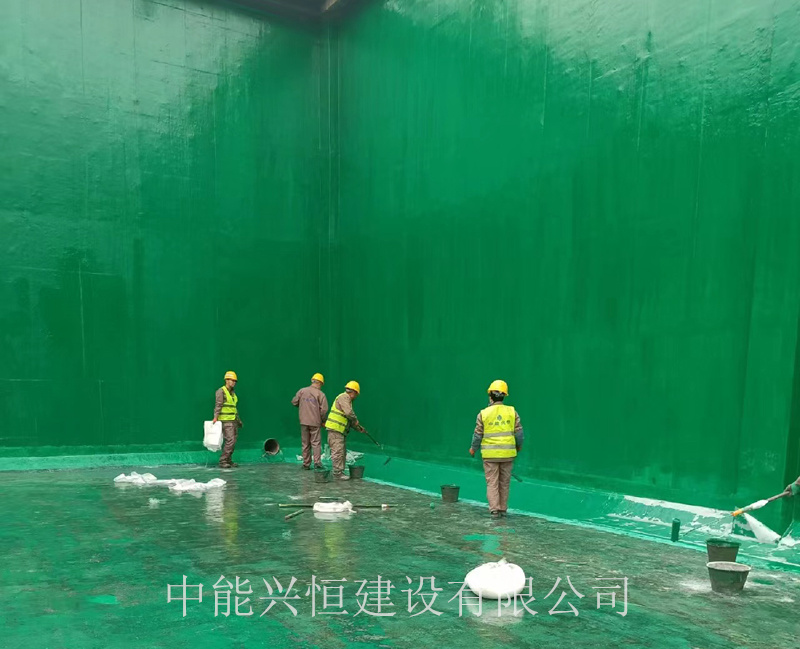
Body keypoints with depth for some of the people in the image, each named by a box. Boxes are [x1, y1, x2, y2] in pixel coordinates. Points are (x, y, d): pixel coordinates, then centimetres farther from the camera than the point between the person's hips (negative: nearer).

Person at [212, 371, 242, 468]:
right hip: (225, 420, -8)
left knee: (233, 441, 8)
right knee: (230, 440, -15)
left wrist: (238, 420, 24)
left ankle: (229, 460, 16)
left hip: (233, 420, 9)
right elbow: (218, 405, -18)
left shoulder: (233, 392, 18)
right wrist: (215, 417, -29)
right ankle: (223, 461, -9)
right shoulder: (221, 391, -7)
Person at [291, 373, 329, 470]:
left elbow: (294, 402, 6)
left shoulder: (302, 391, 1)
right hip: (315, 422, -3)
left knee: (305, 443, 11)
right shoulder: (320, 394, -7)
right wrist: (321, 419, 5)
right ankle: (317, 462, -8)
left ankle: (306, 464, 14)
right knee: (316, 442, 2)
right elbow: (324, 409, -12)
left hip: (303, 421, 3)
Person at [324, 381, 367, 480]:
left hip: (340, 431, 10)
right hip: (335, 429, -10)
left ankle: (340, 472, 20)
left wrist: (359, 428, 25)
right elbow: (349, 412, -25)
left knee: (343, 452, 14)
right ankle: (338, 473, -3)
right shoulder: (343, 397, -11)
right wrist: (356, 420, -9)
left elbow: (350, 420, 27)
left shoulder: (347, 399, 21)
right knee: (338, 452, -7)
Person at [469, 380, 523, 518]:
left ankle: (495, 510, 0)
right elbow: (518, 432, -1)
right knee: (504, 482, 13)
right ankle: (503, 509, 20)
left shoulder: (483, 413, -7)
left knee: (492, 483, 5)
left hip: (490, 454, -2)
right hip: (507, 453, 2)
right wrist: (519, 445, 18)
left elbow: (478, 434, -1)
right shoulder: (512, 411, -4)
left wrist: (473, 448, 16)